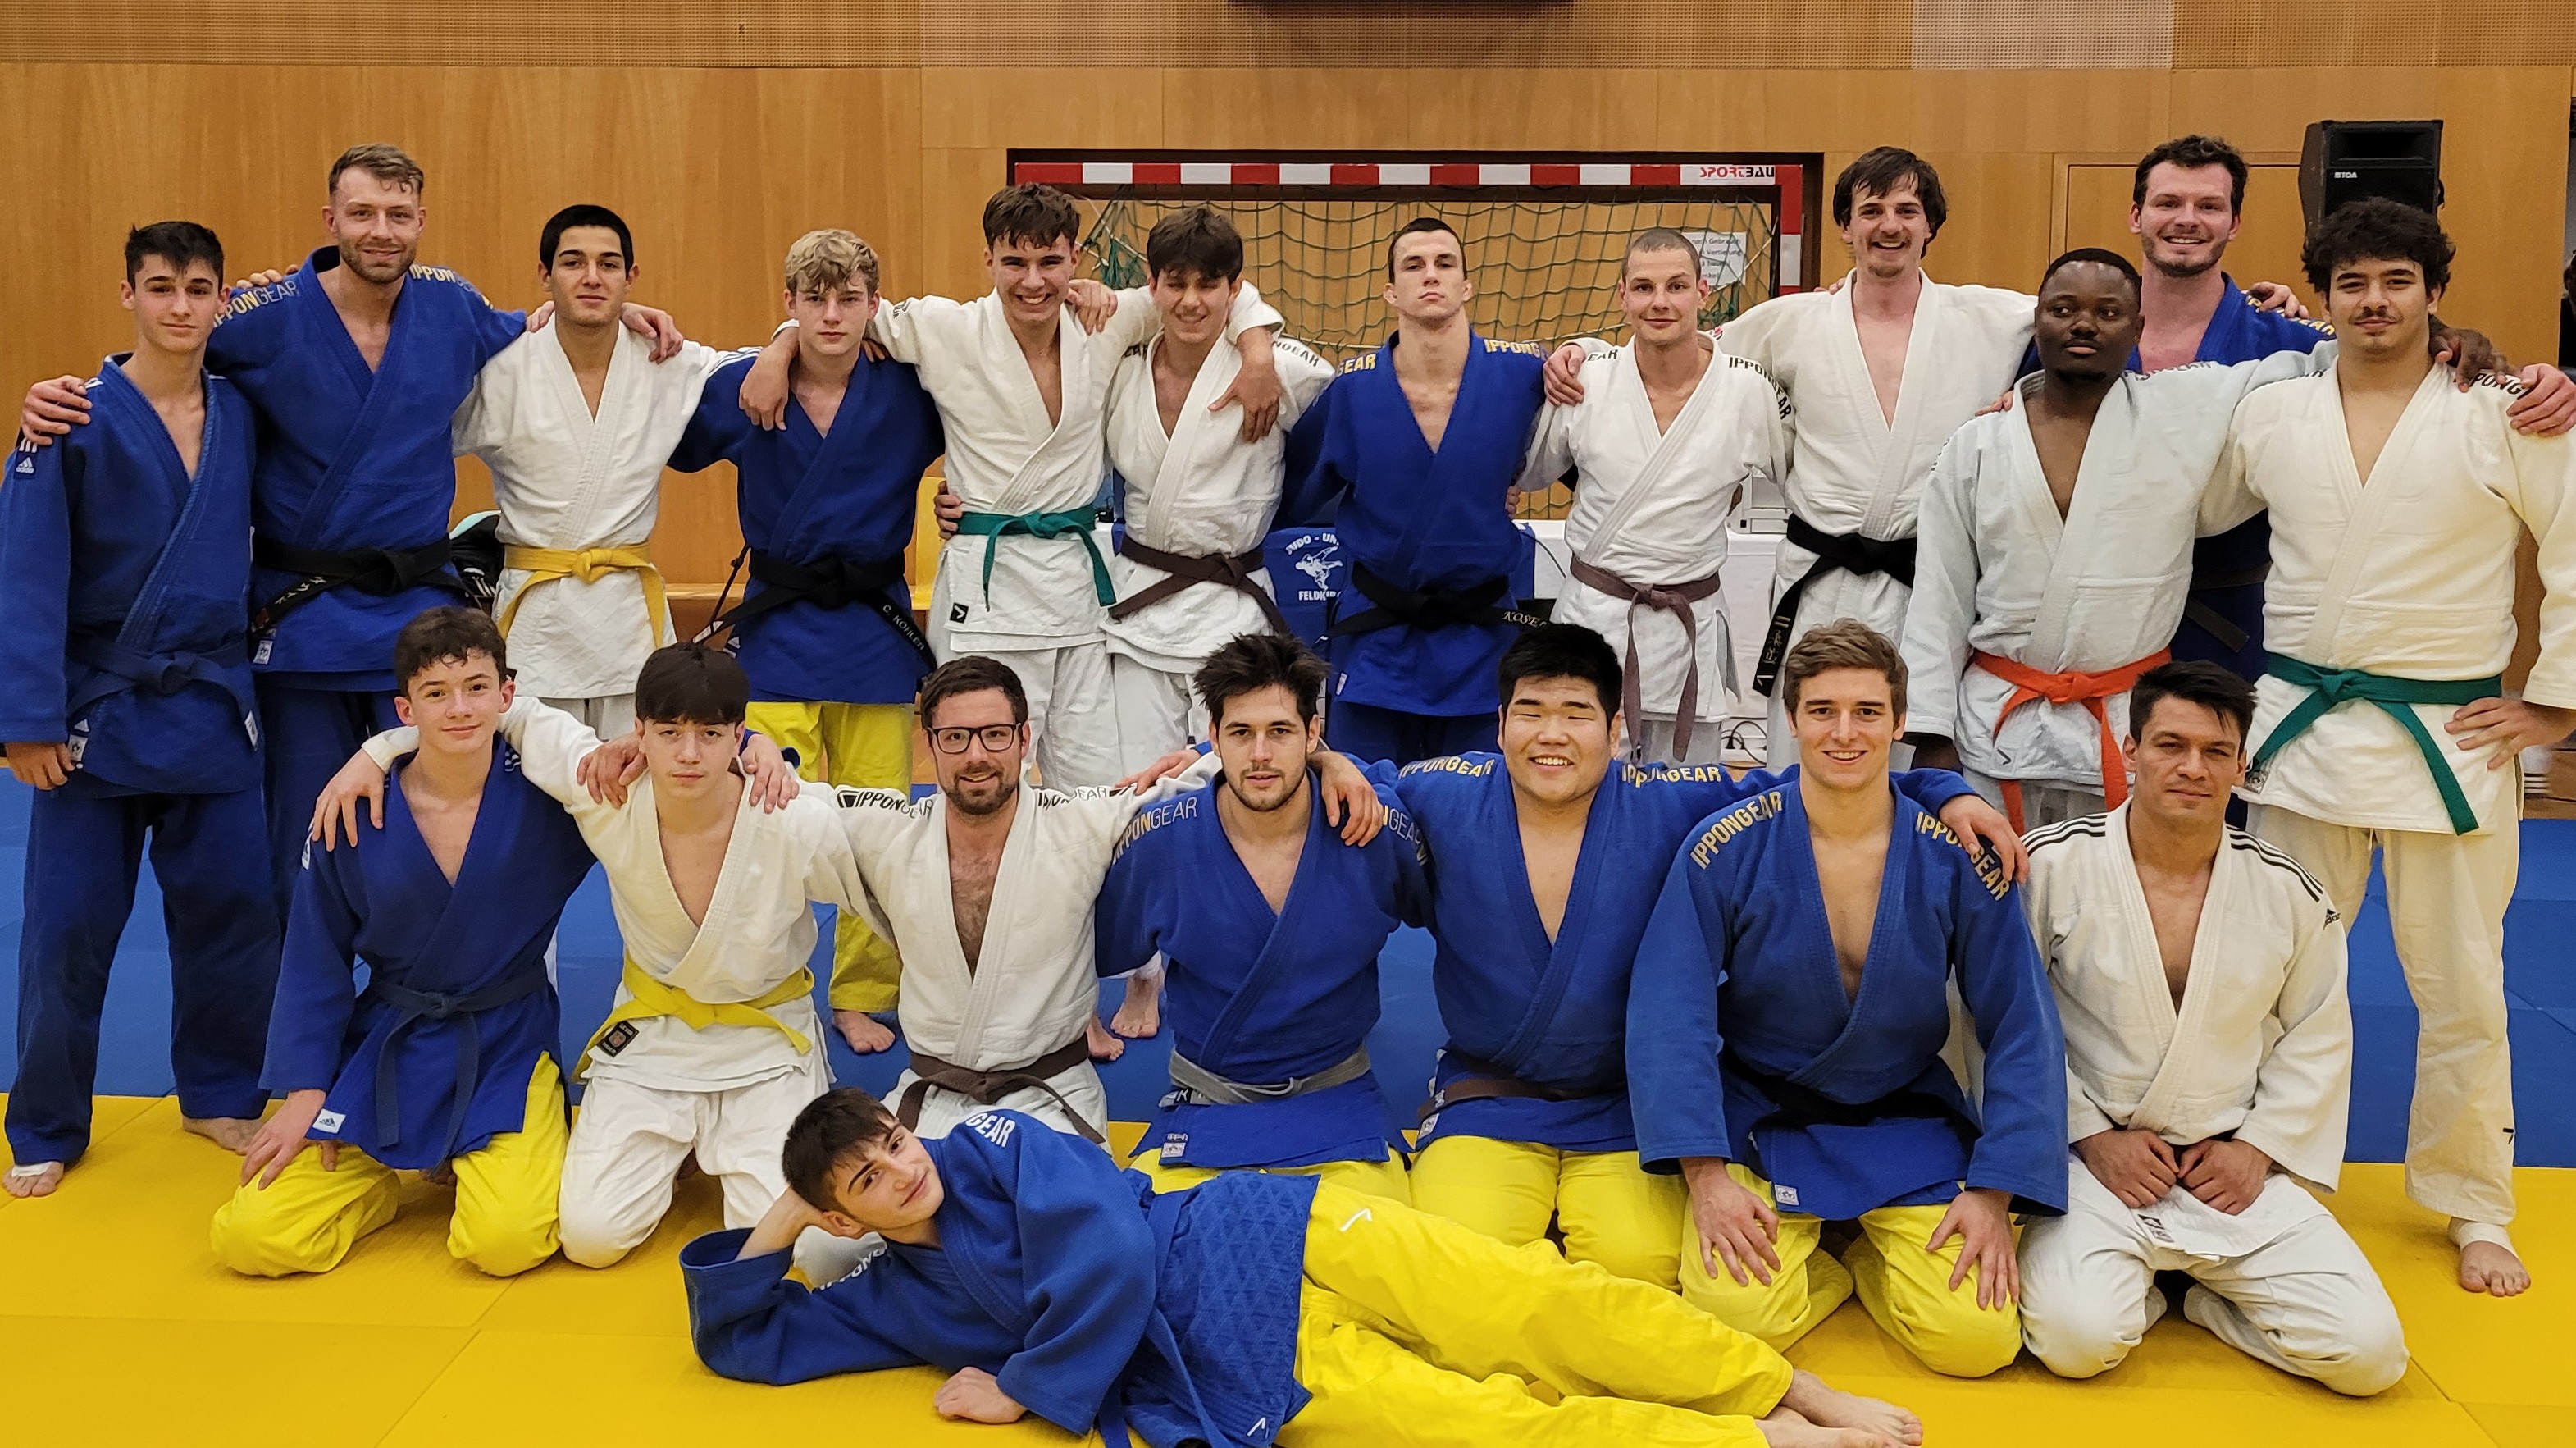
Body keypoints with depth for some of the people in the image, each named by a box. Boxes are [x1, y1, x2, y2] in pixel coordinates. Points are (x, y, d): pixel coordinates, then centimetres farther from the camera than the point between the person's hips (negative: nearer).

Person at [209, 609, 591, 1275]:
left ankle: (476, 1164, 11)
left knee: (508, 1242, -25)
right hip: (385, 1047, 1)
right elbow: (316, 963, 2)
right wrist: (304, 1089, -1)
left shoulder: (548, 790, -12)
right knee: (250, 1238, -12)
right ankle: (387, 1175, 18)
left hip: (507, 1048, -1)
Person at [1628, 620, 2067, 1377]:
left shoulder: (1958, 862, -7)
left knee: (1974, 1339, -16)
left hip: (1910, 1131, 2)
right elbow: (1669, 1016, -12)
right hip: (1760, 1121, -1)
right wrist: (1704, 1173, -21)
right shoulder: (1726, 850, -12)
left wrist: (1992, 1193, -10)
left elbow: (2022, 1033, -3)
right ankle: (1828, 1257, 9)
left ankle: (1866, 1257, 15)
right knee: (1737, 1315, -24)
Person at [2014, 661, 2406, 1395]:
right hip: (2093, 1164, -3)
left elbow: (2317, 1040, 12)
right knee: (2077, 1338, -28)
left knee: (2370, 1352, -13)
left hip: (2235, 1175, 3)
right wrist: (2091, 1135, -8)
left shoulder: (2291, 894, 1)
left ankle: (2196, 1296, 12)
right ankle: (2133, 1285, 8)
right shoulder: (2051, 864, -9)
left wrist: (2260, 1146, 0)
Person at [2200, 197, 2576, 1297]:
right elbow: (2190, 515, 19)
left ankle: (2475, 1212, 25)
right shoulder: (2270, 414, 4)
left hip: (2448, 744, -2)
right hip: (2299, 734, 2)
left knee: (2459, 990, 7)